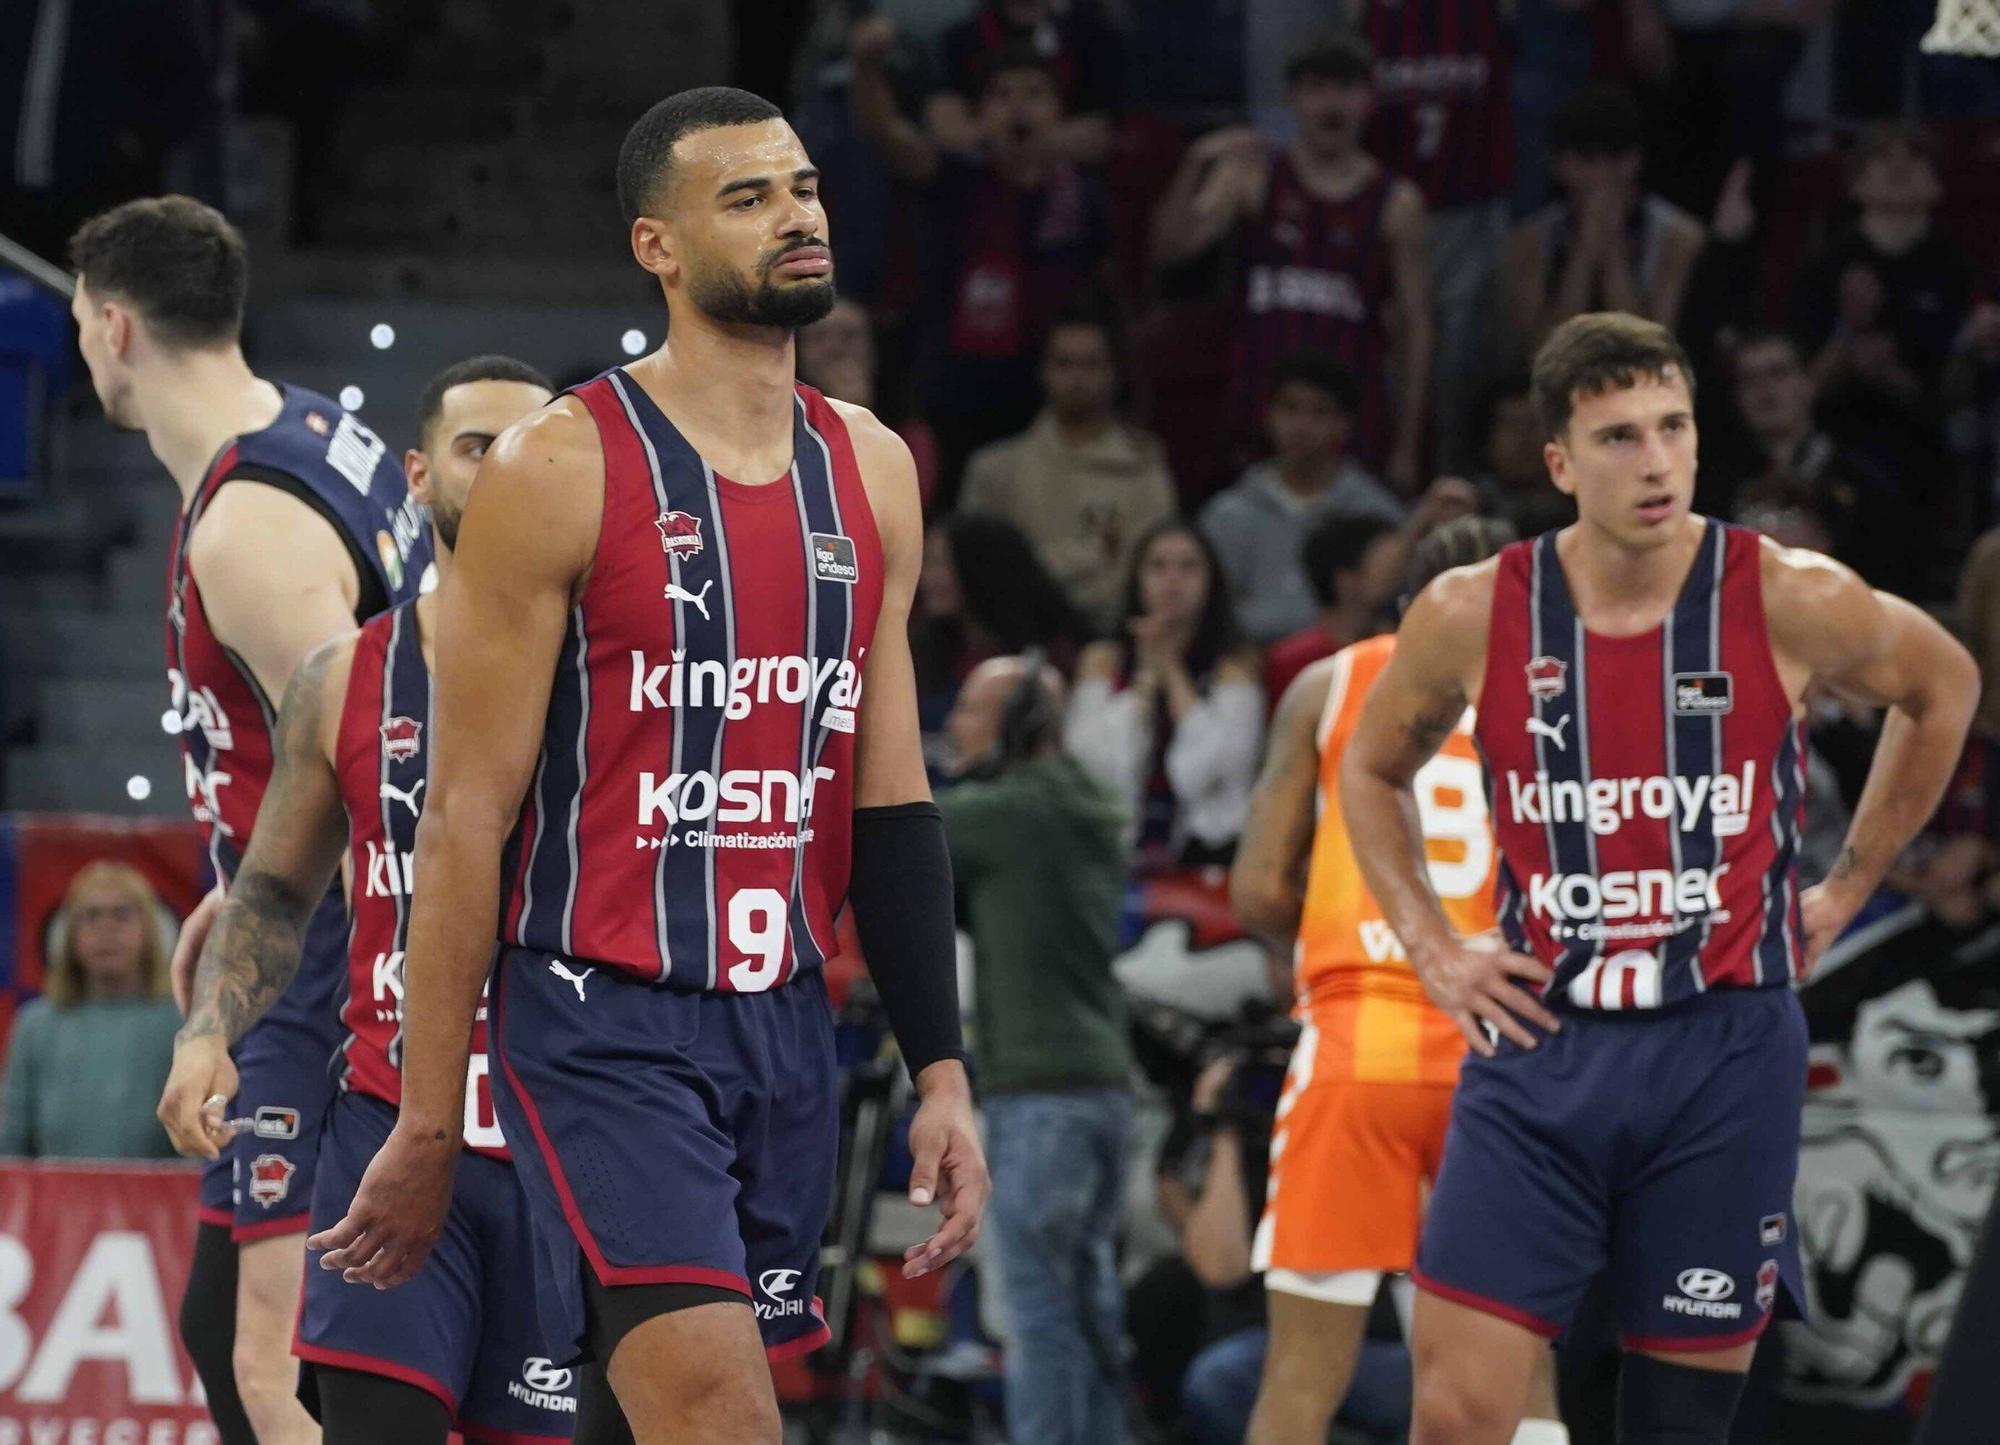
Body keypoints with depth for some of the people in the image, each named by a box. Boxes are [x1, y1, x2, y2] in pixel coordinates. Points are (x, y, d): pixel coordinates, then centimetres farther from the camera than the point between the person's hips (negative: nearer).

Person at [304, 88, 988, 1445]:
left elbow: (892, 805, 14)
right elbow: (470, 810, -8)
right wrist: (429, 1127, -9)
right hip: (603, 1021, -6)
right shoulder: (562, 468, -8)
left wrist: (942, 1073, 7)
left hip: (787, 1024, 6)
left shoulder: (870, 470, 10)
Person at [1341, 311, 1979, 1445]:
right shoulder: (1473, 616, -4)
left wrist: (1846, 890, 12)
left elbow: (1943, 686, 13)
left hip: (1726, 1053, -1)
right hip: (1539, 1047, 1)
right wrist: (1432, 947, 6)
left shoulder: (1792, 603, -8)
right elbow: (1372, 769, 16)